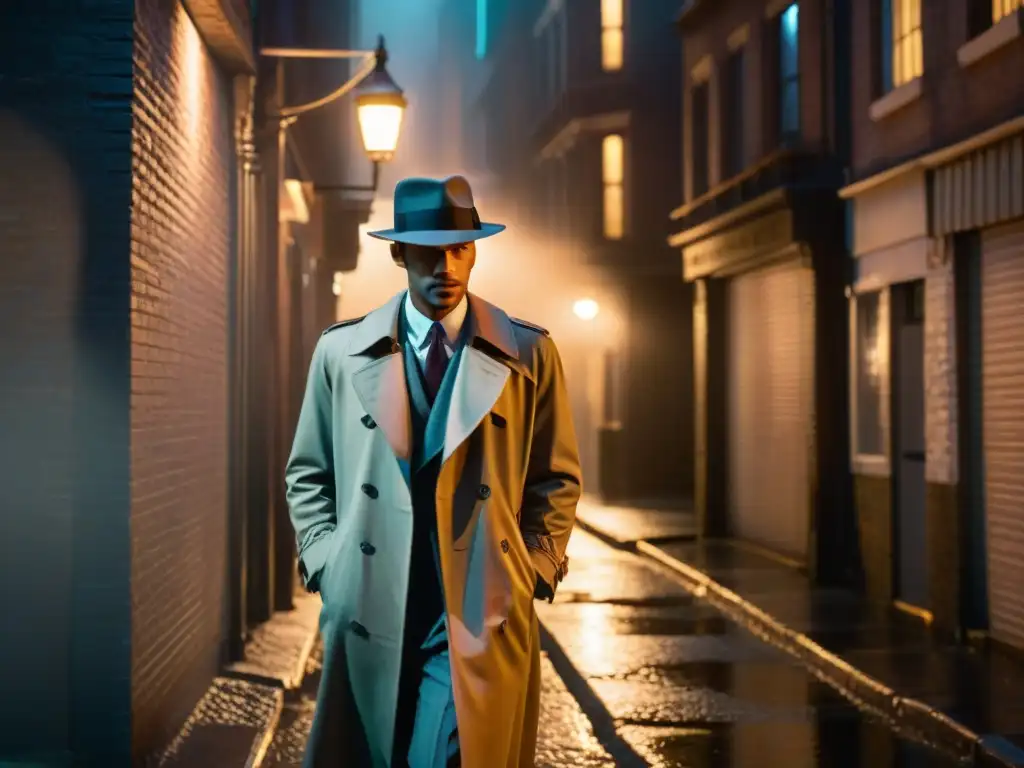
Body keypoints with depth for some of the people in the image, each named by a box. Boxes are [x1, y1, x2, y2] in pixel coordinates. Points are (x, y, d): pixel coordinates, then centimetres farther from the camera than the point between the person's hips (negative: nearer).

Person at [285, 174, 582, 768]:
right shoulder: (342, 351, 5)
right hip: (369, 611, 2)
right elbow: (308, 474, 13)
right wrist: (326, 565, 3)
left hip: (478, 614, -1)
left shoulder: (529, 354, 2)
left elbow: (557, 479, 7)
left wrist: (530, 573, -2)